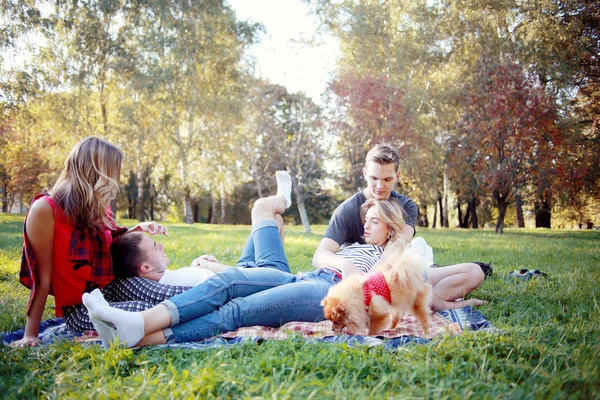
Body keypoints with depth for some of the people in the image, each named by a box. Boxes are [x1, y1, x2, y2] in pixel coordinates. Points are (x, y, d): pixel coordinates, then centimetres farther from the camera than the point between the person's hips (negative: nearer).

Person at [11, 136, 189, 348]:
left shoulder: (96, 208, 7)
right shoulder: (45, 209, -15)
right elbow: (42, 279, -13)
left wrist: (139, 228, 10)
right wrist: (30, 335, -12)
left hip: (110, 290, 6)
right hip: (80, 309, -5)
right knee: (145, 311, -32)